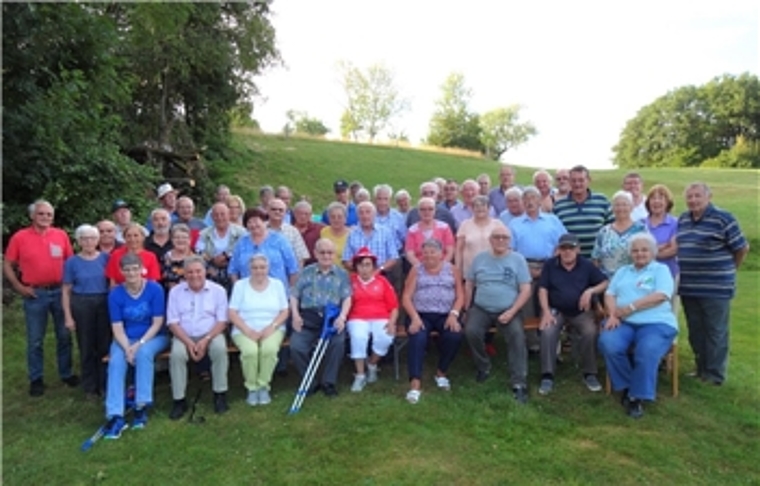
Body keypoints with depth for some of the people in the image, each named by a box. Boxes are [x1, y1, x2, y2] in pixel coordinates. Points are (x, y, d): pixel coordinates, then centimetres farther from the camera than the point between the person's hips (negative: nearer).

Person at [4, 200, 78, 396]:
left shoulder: (61, 235, 2)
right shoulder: (20, 237, -3)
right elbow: (7, 265, 3)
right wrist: (19, 287, -5)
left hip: (60, 292, 2)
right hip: (35, 295, -2)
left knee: (64, 335, 11)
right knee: (35, 340, 7)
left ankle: (66, 373, 24)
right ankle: (36, 379, 19)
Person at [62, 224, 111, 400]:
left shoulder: (105, 258, 2)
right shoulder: (72, 262, 0)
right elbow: (66, 291, 1)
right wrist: (68, 316, -4)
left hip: (104, 304, 1)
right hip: (81, 305, 0)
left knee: (105, 344, 2)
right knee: (87, 347, 8)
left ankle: (105, 384, 16)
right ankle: (90, 387, 20)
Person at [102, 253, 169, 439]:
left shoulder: (155, 289, -12)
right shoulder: (115, 294, -6)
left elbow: (157, 323, -10)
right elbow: (117, 327, -6)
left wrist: (140, 344, -20)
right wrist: (127, 348, -21)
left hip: (154, 337, -2)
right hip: (126, 339, 2)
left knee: (144, 353, -33)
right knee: (116, 362, -27)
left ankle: (142, 406, -23)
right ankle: (115, 416, -28)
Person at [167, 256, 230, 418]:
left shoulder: (218, 290, 1)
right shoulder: (175, 291, 5)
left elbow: (222, 321, -2)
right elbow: (172, 323, 0)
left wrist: (206, 340, -17)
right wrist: (189, 342, -15)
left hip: (211, 334, -1)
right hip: (184, 336, 1)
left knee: (220, 348, -32)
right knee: (176, 354, -30)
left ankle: (220, 394, -15)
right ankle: (179, 400, -15)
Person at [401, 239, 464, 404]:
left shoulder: (452, 269, 12)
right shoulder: (416, 270, 9)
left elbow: (460, 296, 5)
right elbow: (406, 297, 2)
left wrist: (453, 314, -13)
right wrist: (414, 317, -14)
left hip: (445, 315, 1)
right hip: (421, 314, -1)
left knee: (454, 336, -28)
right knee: (417, 338, -31)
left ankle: (441, 372, -3)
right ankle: (415, 383, -30)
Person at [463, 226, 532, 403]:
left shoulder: (518, 259, 2)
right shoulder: (479, 258, 9)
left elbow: (526, 290, -3)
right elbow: (468, 284, 13)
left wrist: (511, 312, -15)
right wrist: (467, 310, 4)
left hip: (508, 310, -1)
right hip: (481, 309, 2)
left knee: (517, 335, -28)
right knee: (470, 331, -25)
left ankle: (519, 384, -21)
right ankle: (484, 367, 4)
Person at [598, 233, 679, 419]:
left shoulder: (661, 269, 11)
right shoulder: (623, 271, 25)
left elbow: (661, 296, -7)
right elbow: (609, 294, 13)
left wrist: (630, 307, -12)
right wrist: (612, 314, -7)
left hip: (656, 323, -3)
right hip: (623, 322, 3)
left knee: (647, 351, -34)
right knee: (608, 343, -28)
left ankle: (637, 396, -17)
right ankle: (626, 386, -7)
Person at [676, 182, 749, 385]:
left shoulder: (723, 218, -9)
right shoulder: (683, 219, 10)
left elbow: (742, 248, -4)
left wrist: (727, 269, 7)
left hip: (715, 289, -6)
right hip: (689, 288, 6)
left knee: (715, 333, 3)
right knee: (695, 332, 15)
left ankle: (715, 375, 14)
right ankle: (701, 369, 28)